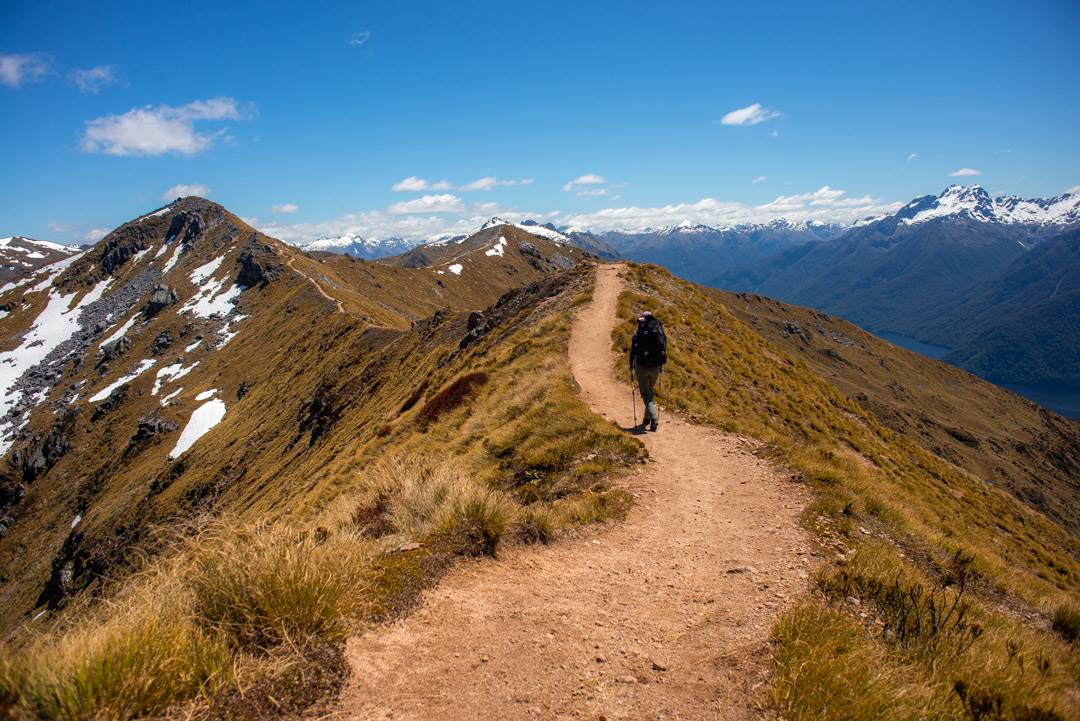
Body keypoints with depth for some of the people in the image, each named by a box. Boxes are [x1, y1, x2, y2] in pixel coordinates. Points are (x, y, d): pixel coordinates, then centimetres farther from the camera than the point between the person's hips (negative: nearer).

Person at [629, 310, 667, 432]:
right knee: (651, 391, 21)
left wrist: (631, 366, 7)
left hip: (641, 367, -3)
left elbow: (633, 350, -3)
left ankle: (654, 418, -17)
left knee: (646, 393, 1)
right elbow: (664, 349, 5)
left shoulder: (639, 333, -6)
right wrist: (661, 365, 14)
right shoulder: (660, 332, 2)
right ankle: (647, 418, 26)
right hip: (656, 367, 3)